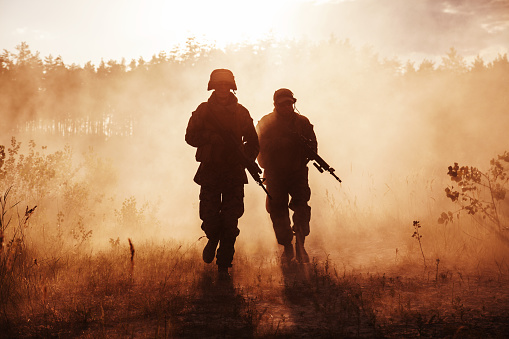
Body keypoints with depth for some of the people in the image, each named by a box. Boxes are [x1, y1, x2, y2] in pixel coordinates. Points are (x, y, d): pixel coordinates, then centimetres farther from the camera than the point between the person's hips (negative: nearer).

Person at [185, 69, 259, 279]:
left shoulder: (241, 112, 7)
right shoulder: (203, 110, 5)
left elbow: (253, 142, 10)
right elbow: (190, 136, -1)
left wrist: (246, 159, -8)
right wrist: (211, 136, -17)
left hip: (234, 174, 0)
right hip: (209, 171, 0)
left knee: (230, 222, -3)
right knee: (209, 218, -3)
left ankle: (224, 266, 6)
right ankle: (213, 240, 32)